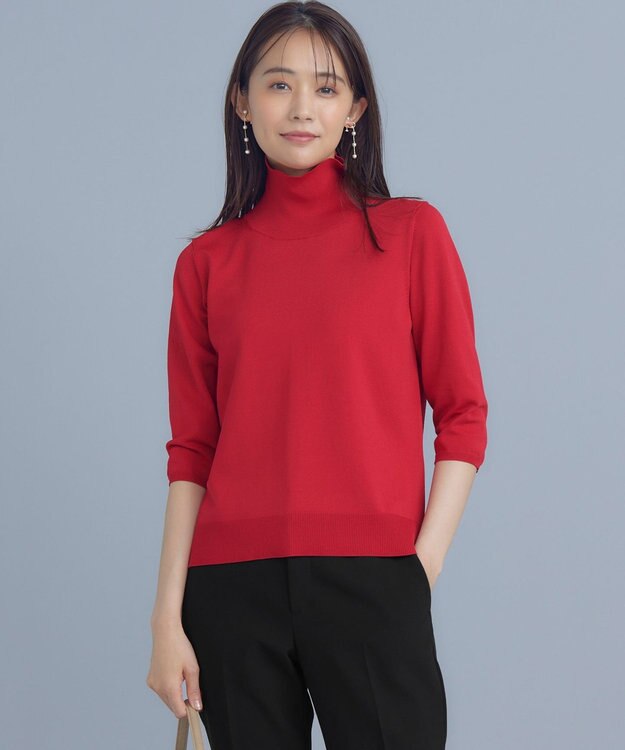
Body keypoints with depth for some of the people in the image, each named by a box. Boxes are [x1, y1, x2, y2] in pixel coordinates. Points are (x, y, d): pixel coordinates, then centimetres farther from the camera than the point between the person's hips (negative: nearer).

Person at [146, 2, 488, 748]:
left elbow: (462, 415, 2)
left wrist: (424, 565, -8)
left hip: (372, 580, -1)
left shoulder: (411, 233, 4)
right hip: (233, 589, 2)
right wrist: (168, 616, 1)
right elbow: (192, 453, 8)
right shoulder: (207, 263, 8)